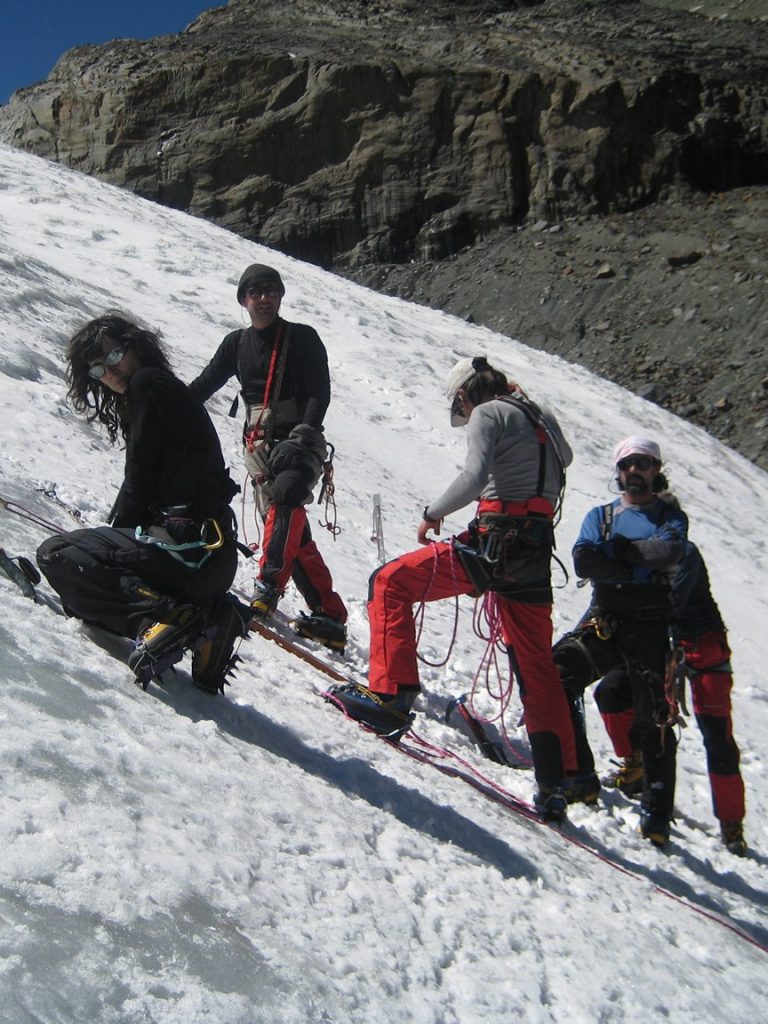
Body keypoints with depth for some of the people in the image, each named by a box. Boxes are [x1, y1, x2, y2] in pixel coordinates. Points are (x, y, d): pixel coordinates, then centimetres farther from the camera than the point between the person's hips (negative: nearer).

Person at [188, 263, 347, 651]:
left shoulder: (302, 338, 5)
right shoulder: (237, 343, 17)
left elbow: (319, 392, -4)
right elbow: (204, 384, 20)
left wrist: (304, 432, -20)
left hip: (298, 441, -4)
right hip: (259, 444, 4)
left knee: (285, 498, -34)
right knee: (291, 532, -2)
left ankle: (268, 585, -43)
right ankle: (327, 614, -1)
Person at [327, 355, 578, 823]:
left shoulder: (489, 413, -2)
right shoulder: (542, 418, 20)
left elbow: (475, 476, -19)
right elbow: (563, 457, 42)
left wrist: (434, 513, -7)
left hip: (494, 545, -7)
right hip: (537, 558, 8)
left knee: (390, 584, 3)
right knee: (537, 668, 13)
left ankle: (391, 697, -6)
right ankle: (555, 786, 15)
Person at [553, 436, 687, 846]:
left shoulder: (671, 516, 12)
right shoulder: (600, 514, 17)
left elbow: (669, 554, -12)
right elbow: (583, 561, -3)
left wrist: (617, 551, -4)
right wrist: (641, 568, -8)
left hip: (652, 626, -2)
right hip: (604, 620, 2)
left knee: (653, 720, -3)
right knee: (557, 674, -21)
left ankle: (657, 812, 9)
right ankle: (578, 774, -12)